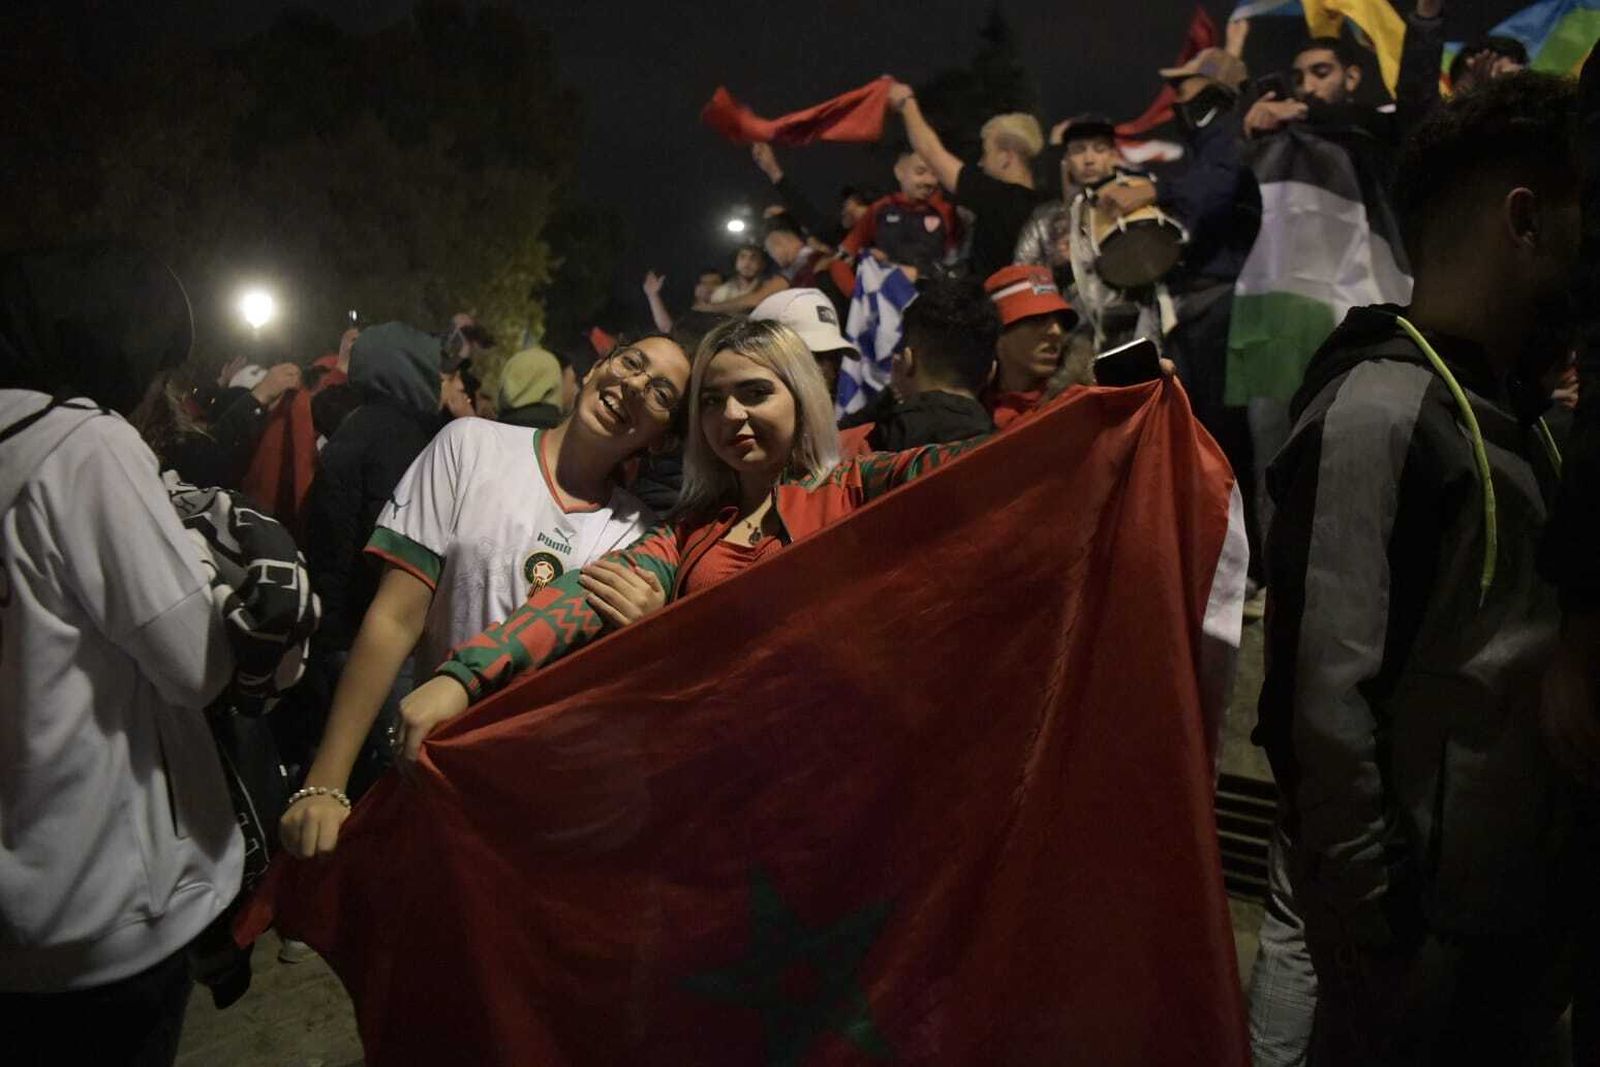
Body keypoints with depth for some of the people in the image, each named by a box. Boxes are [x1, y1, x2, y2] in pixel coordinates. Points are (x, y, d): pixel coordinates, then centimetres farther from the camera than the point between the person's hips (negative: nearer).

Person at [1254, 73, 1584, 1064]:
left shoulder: (1518, 416, 9)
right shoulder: (1374, 417, -18)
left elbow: (1533, 655, 13)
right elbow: (1324, 698, -22)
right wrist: (1373, 928, -18)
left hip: (1531, 905, 8)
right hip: (1432, 919, -8)